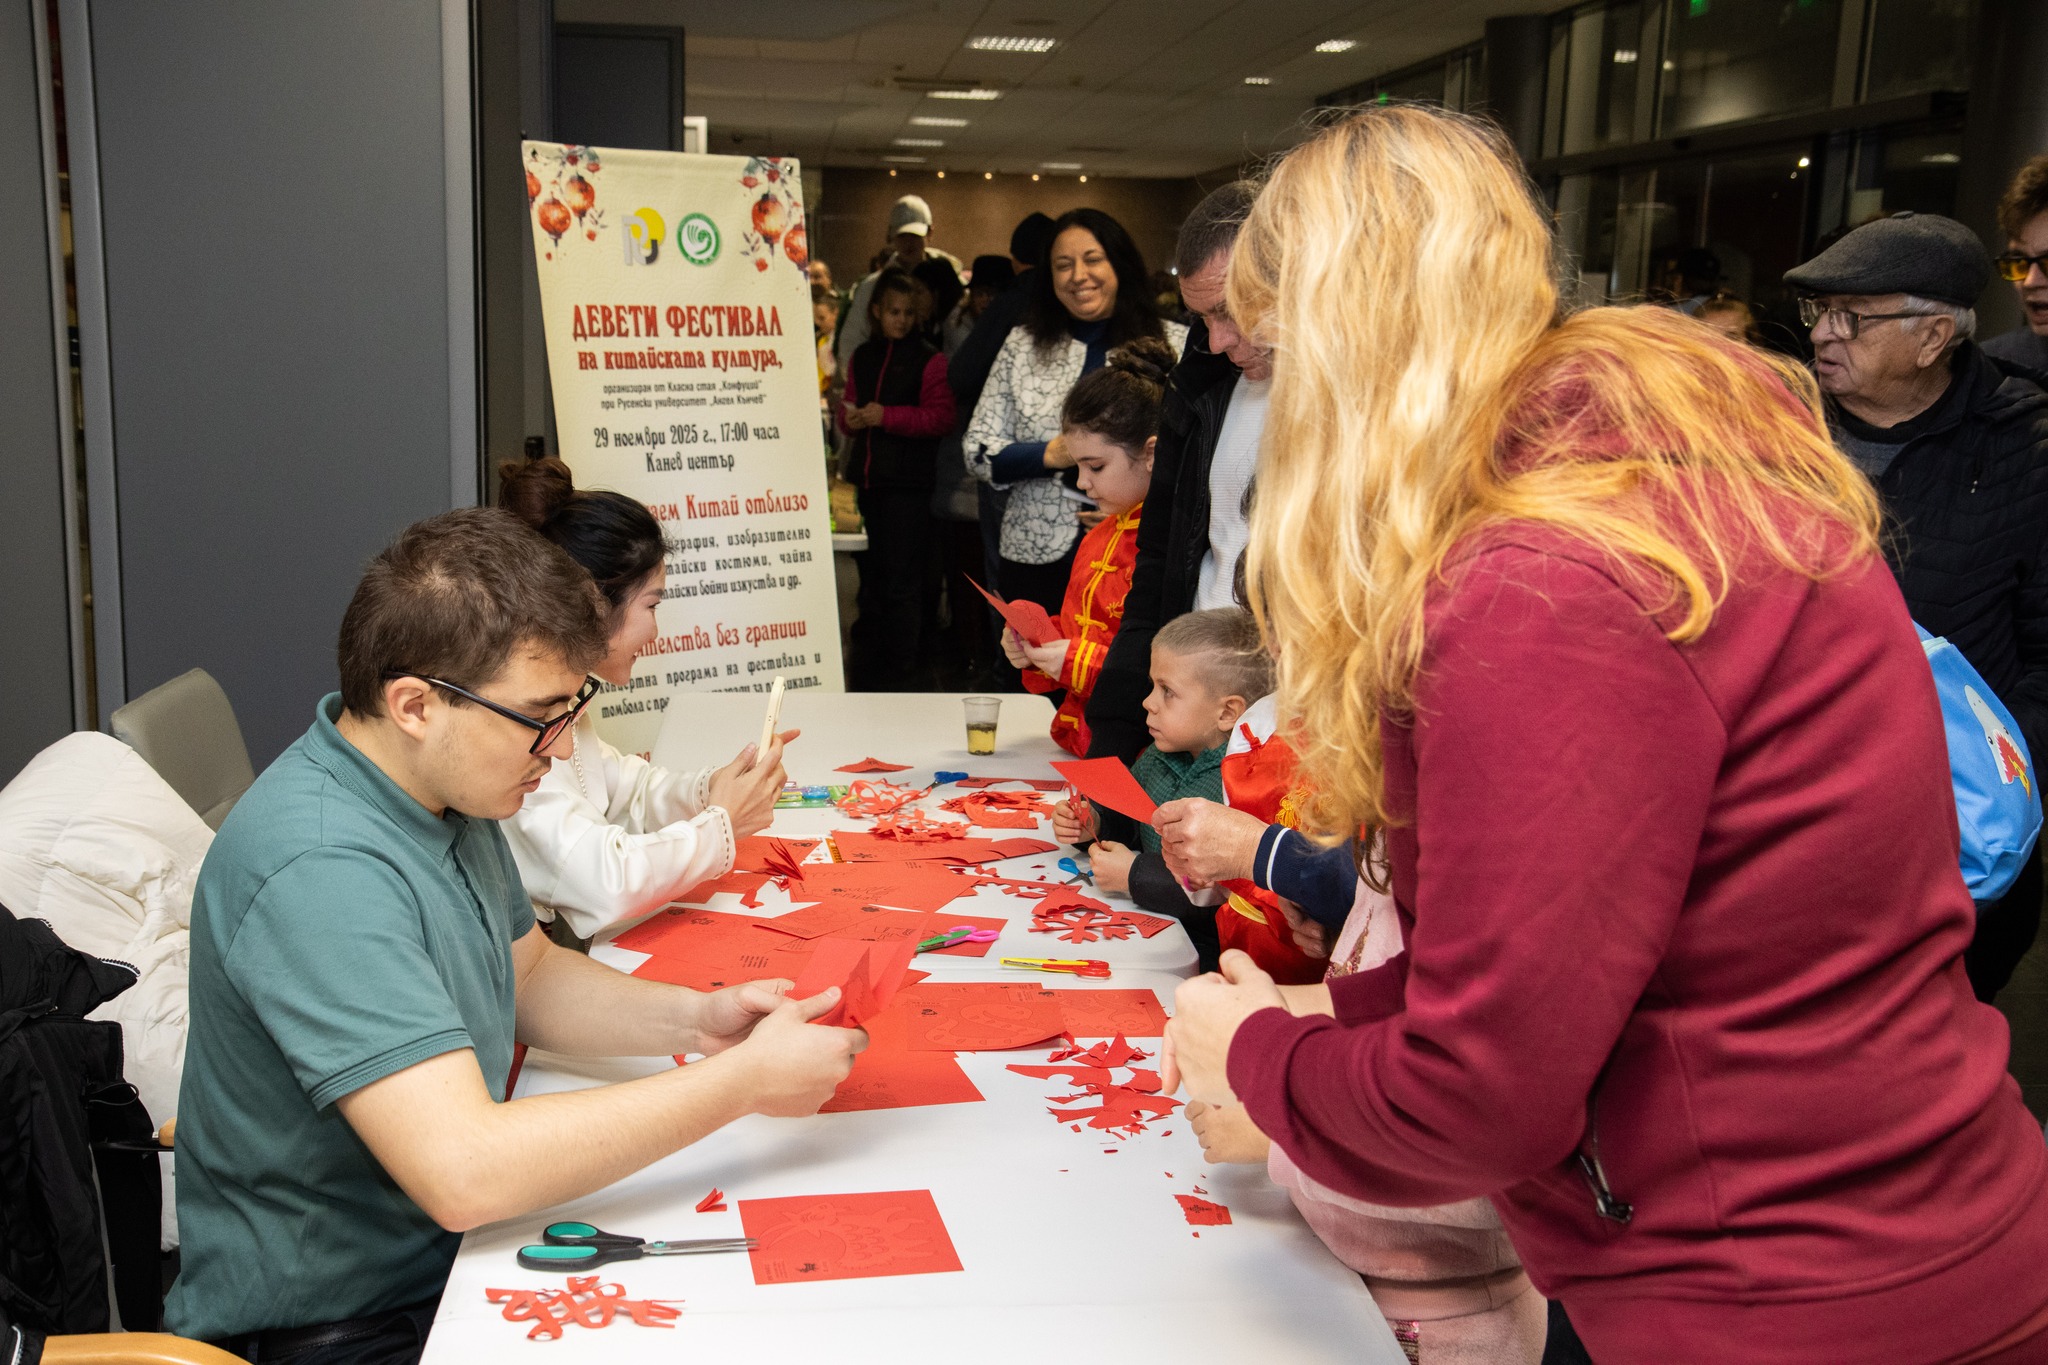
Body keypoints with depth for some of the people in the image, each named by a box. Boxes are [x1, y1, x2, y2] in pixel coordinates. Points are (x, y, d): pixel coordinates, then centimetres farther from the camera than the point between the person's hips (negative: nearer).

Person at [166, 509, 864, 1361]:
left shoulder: (443, 785, 1)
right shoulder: (320, 869, -28)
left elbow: (529, 976, 15)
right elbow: (464, 1172, -34)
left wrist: (693, 1019, -3)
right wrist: (745, 1079, -27)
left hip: (450, 1259, 8)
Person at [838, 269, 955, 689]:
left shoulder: (929, 360, -5)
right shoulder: (862, 357, 13)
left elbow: (941, 417, -13)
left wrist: (886, 416, -19)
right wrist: (851, 418, -1)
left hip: (907, 484, -6)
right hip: (865, 478, 6)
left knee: (902, 583, -3)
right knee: (870, 578, 17)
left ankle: (903, 673, 5)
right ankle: (868, 667, 29)